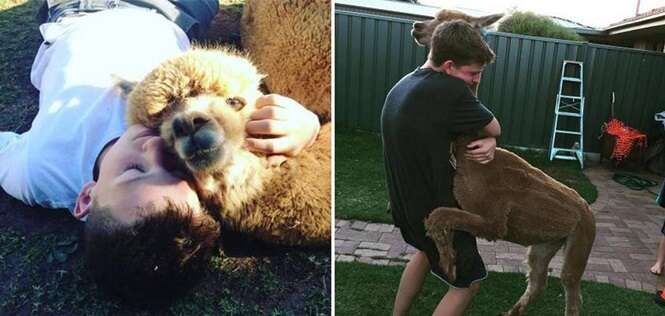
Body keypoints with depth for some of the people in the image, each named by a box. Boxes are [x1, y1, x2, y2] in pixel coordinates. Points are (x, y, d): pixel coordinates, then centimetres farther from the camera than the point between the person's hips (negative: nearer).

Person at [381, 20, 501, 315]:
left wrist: (486, 142, -13)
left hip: (407, 200, 9)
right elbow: (495, 128, -12)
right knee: (467, 282, 15)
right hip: (434, 208, -8)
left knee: (426, 251, 35)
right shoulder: (449, 90, -27)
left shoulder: (401, 87, 1)